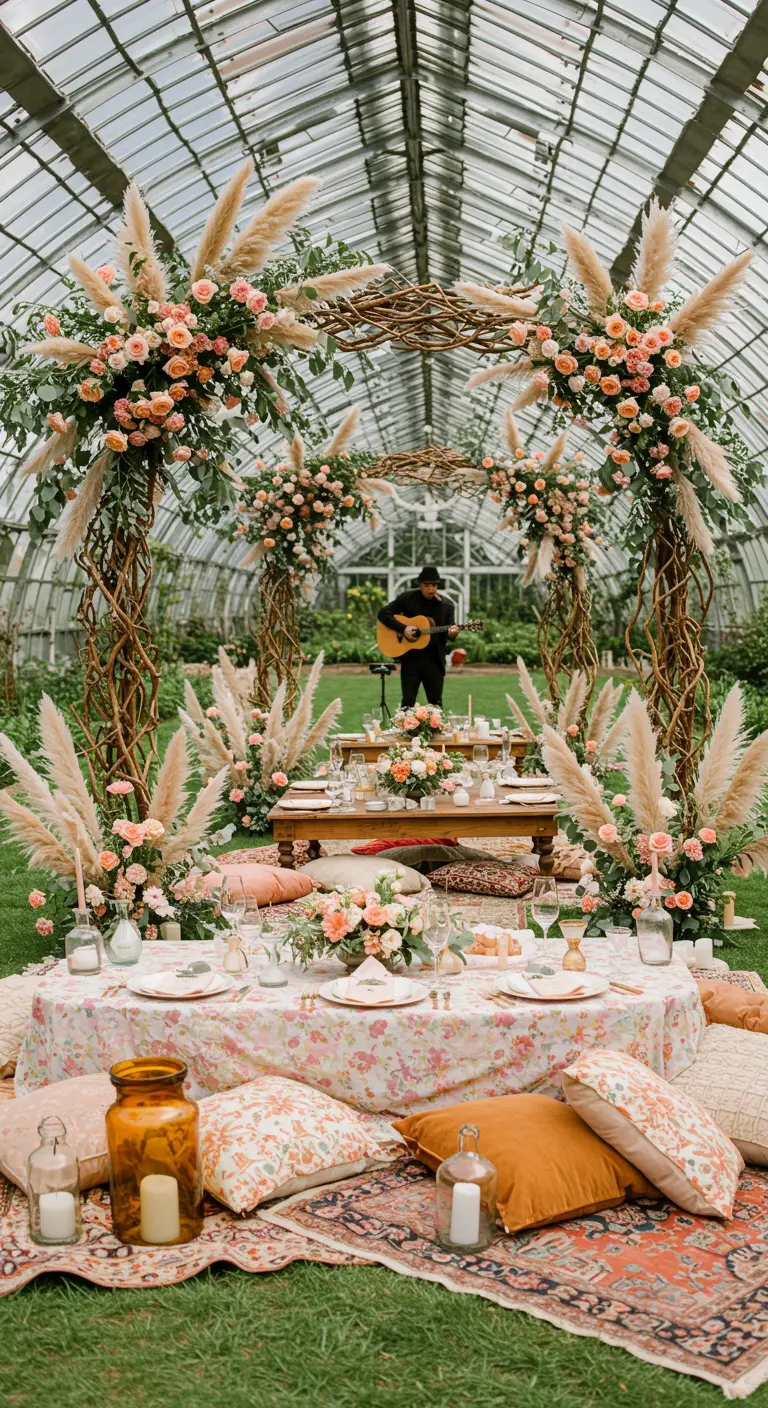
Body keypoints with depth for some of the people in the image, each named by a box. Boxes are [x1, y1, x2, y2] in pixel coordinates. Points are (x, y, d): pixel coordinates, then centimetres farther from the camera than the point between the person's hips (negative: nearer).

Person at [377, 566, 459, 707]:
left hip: (435, 659, 1)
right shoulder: (407, 598, -1)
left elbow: (449, 630, 1)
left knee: (436, 703, 8)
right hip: (411, 657, -1)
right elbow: (383, 613, -4)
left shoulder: (447, 604, 3)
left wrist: (451, 633, -24)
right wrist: (403, 628, -16)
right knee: (408, 703, 0)